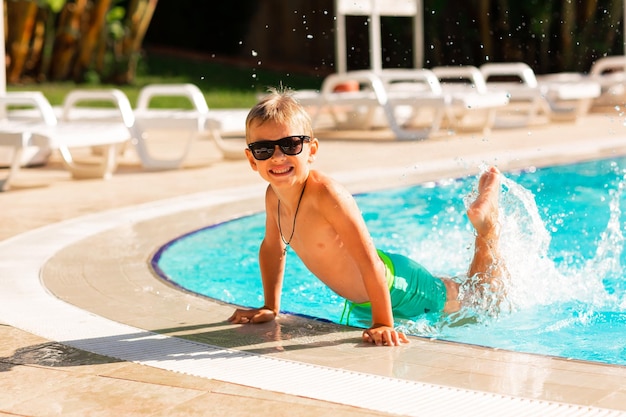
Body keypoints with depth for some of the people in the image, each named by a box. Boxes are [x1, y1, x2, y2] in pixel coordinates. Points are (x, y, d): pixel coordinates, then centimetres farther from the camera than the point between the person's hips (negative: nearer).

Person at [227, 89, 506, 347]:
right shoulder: (274, 195, -14)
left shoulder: (326, 195, -38)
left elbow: (368, 260, -38)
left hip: (398, 288, -7)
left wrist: (382, 324, -36)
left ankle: (486, 219, 27)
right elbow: (272, 248, 5)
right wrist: (271, 307, 5)